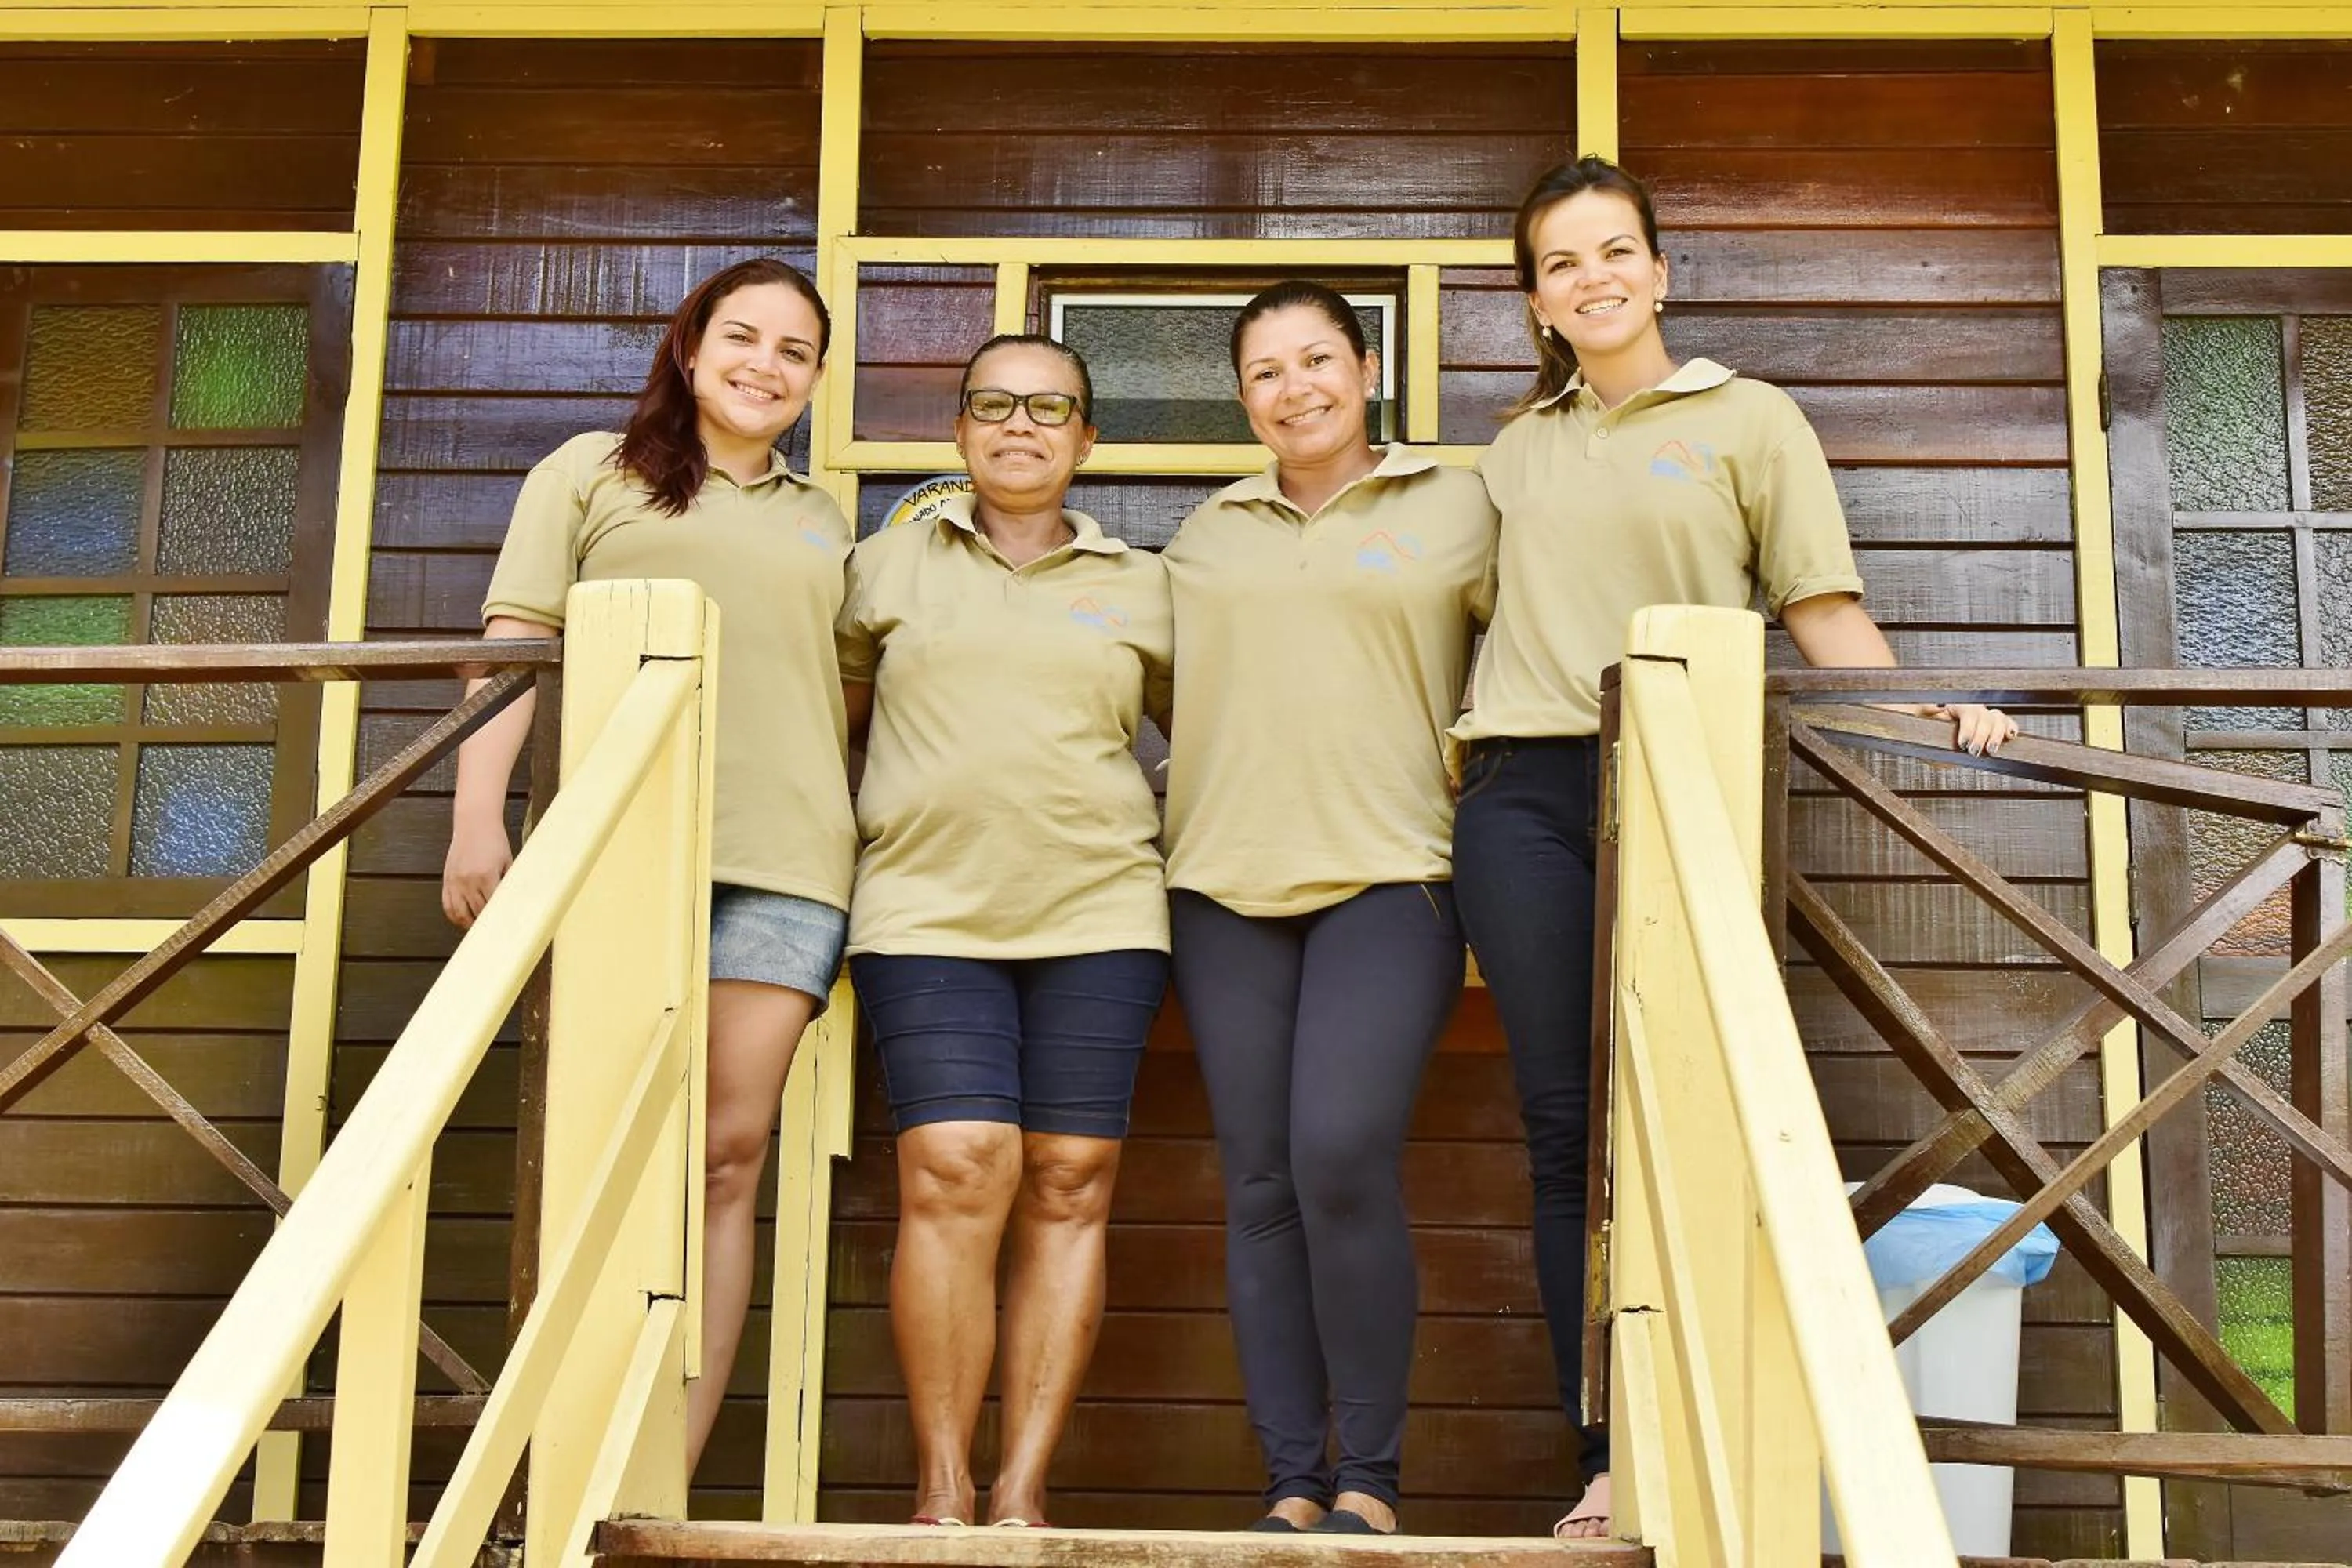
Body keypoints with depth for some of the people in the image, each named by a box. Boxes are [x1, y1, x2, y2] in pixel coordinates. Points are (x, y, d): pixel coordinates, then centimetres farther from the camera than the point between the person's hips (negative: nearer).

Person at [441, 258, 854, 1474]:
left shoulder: (823, 525, 24)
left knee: (727, 1158, -5)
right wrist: (477, 815, -8)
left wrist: (854, 855, 14)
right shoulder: (593, 473, 14)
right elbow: (514, 645, 5)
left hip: (781, 860, 3)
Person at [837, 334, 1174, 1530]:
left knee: (1070, 1184, -3)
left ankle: (1023, 1489, 3)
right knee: (955, 1171, -14)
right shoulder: (890, 565, 14)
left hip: (1099, 913, 1)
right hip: (926, 908, -1)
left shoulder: (1142, 587, 15)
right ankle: (942, 1486, -5)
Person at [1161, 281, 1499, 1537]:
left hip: (1387, 880, -3)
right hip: (1227, 886, 4)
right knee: (1261, 1187, 1)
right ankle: (1290, 1481, 8)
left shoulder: (1453, 509, 8)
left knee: (1342, 1158, -18)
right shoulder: (1207, 535, 17)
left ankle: (1369, 1478, -4)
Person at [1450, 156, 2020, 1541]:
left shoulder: (1751, 420, 9)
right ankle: (1613, 1457, 2)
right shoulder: (1519, 451, 19)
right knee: (1567, 1124, -2)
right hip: (1527, 797, 3)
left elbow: (1825, 610, 3)